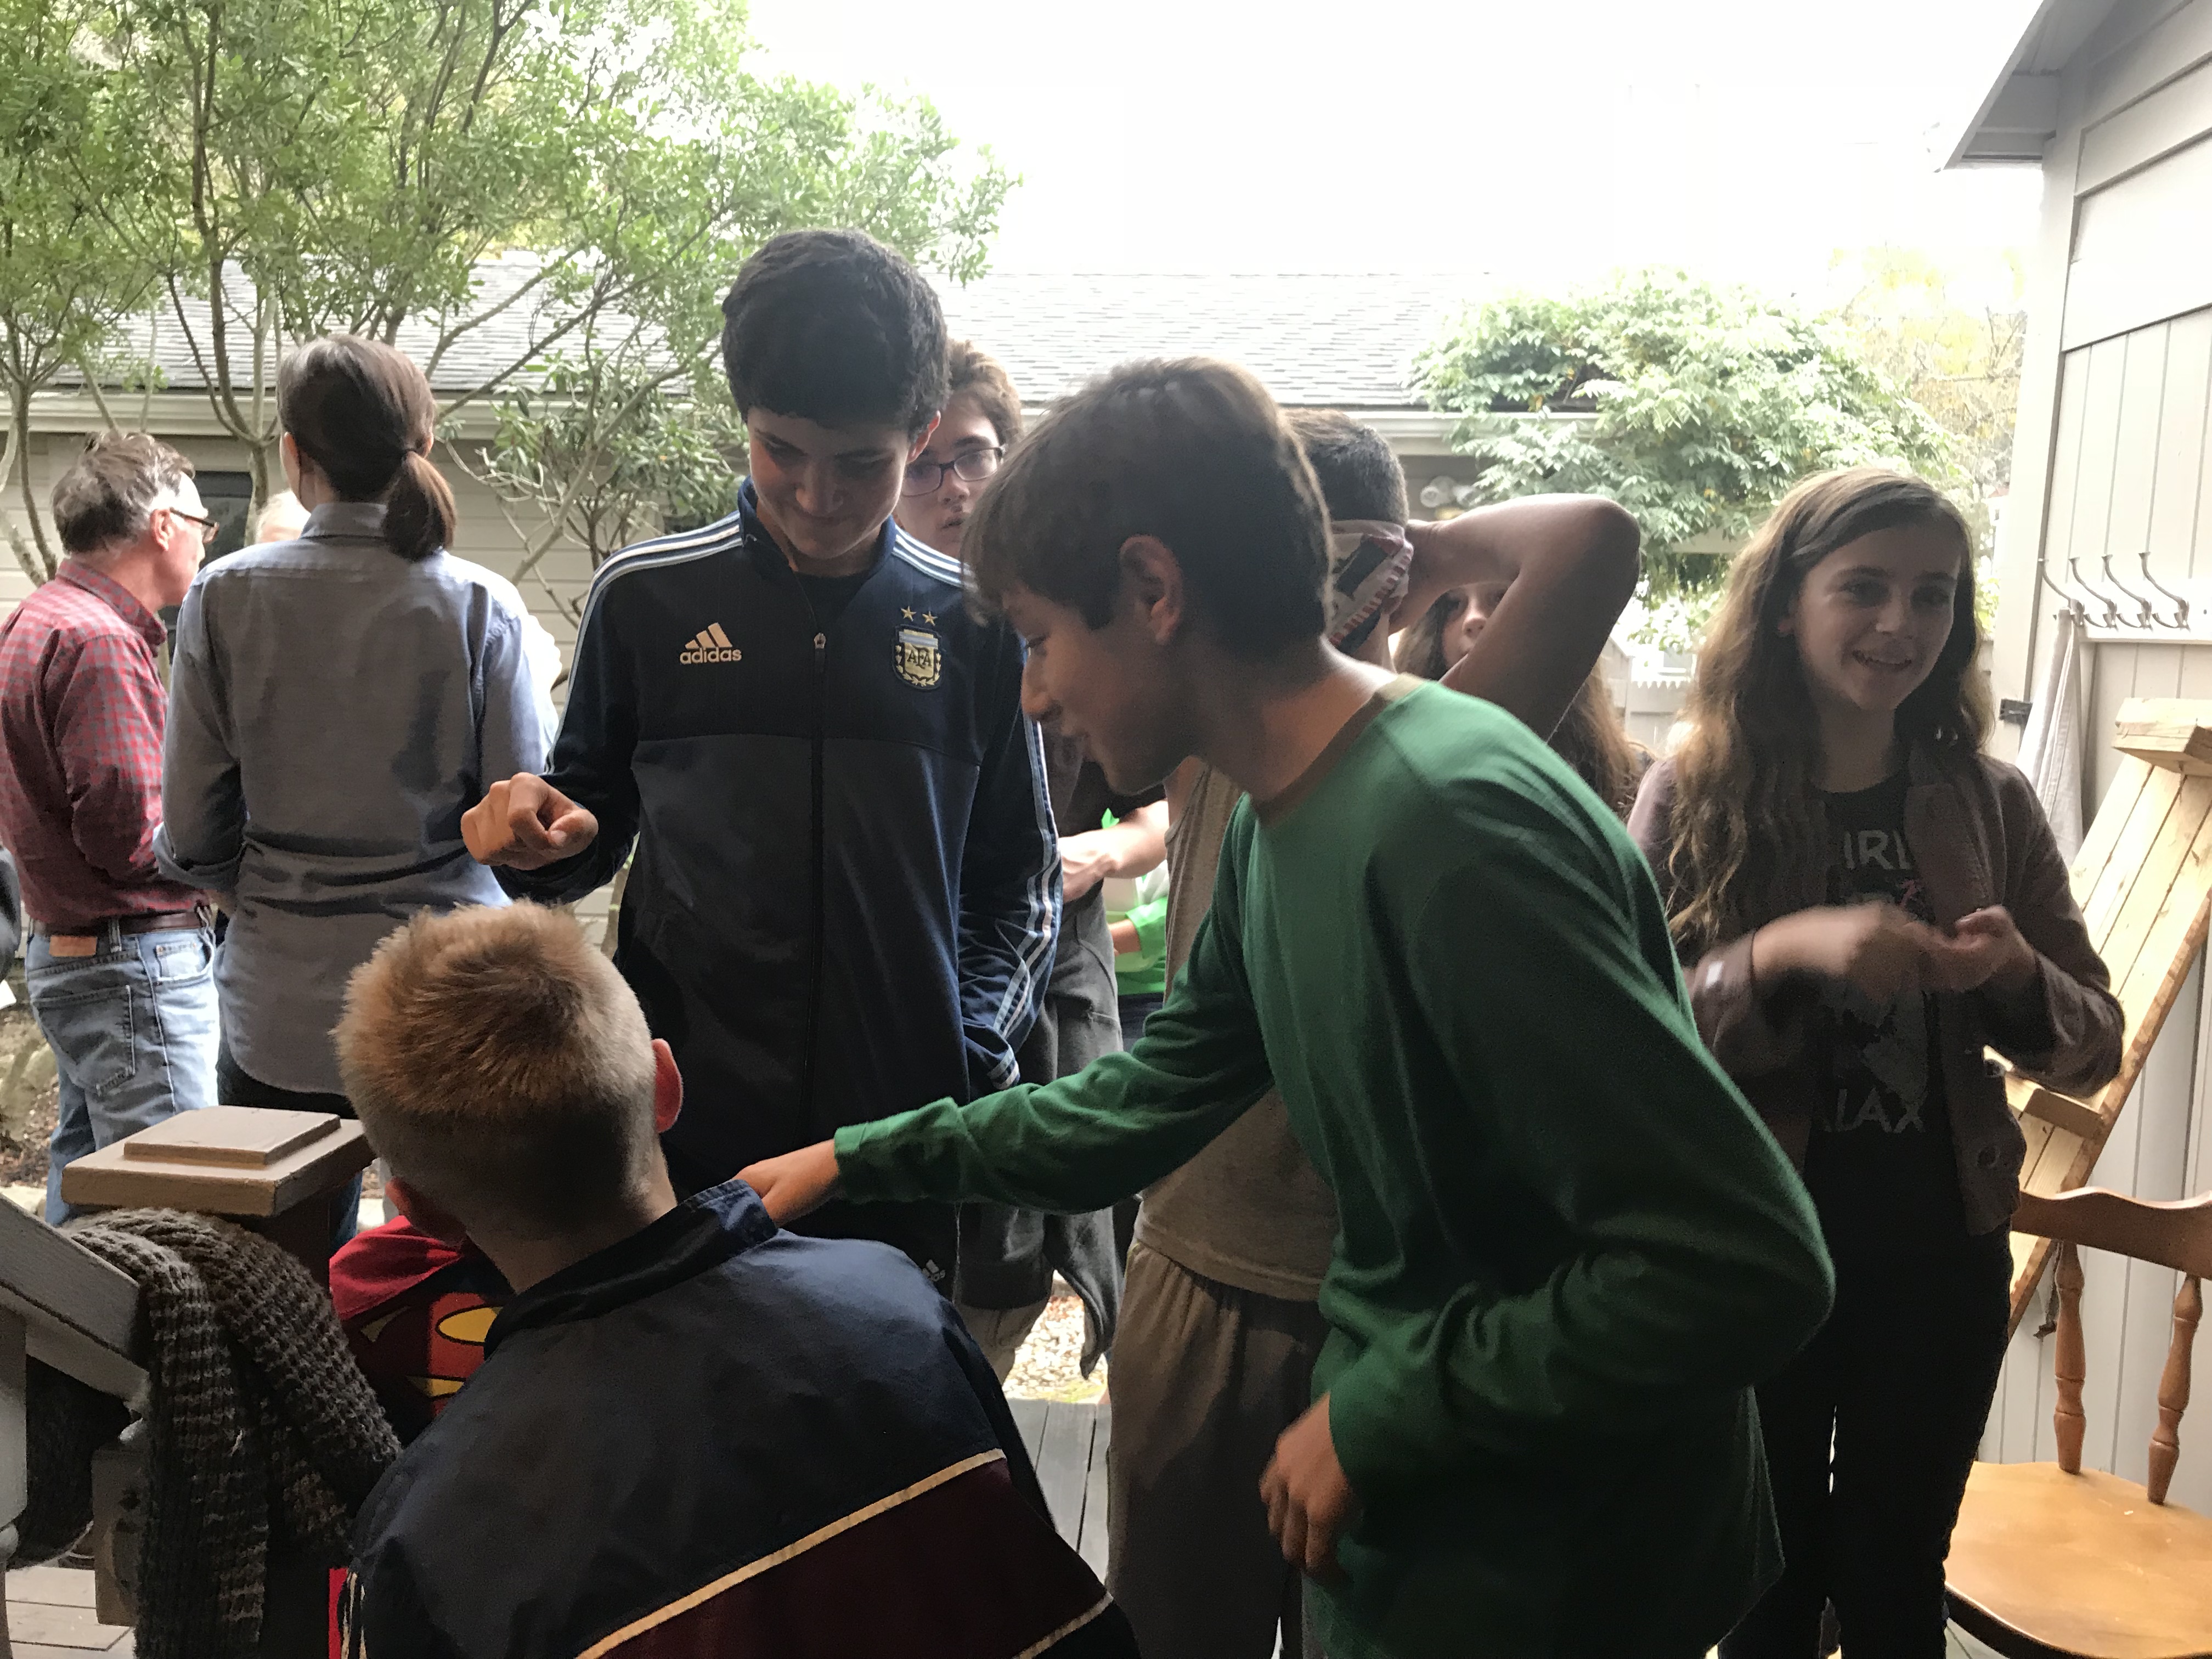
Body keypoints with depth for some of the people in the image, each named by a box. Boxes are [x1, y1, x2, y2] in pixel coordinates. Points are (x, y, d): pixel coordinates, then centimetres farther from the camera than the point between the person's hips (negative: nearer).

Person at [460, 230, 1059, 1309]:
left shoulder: (973, 627, 2)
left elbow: (1019, 881, 9)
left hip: (904, 1140, 1)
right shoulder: (645, 600, 0)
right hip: (681, 1128, 0)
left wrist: (976, 1052, -4)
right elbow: (595, 833, 11)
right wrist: (542, 841, -10)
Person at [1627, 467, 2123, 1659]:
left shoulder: (1990, 803, -1)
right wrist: (1781, 954, -30)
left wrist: (2017, 978, -19)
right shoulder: (1694, 791, -9)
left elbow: (2094, 1047, 2)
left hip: (1938, 1257, 3)